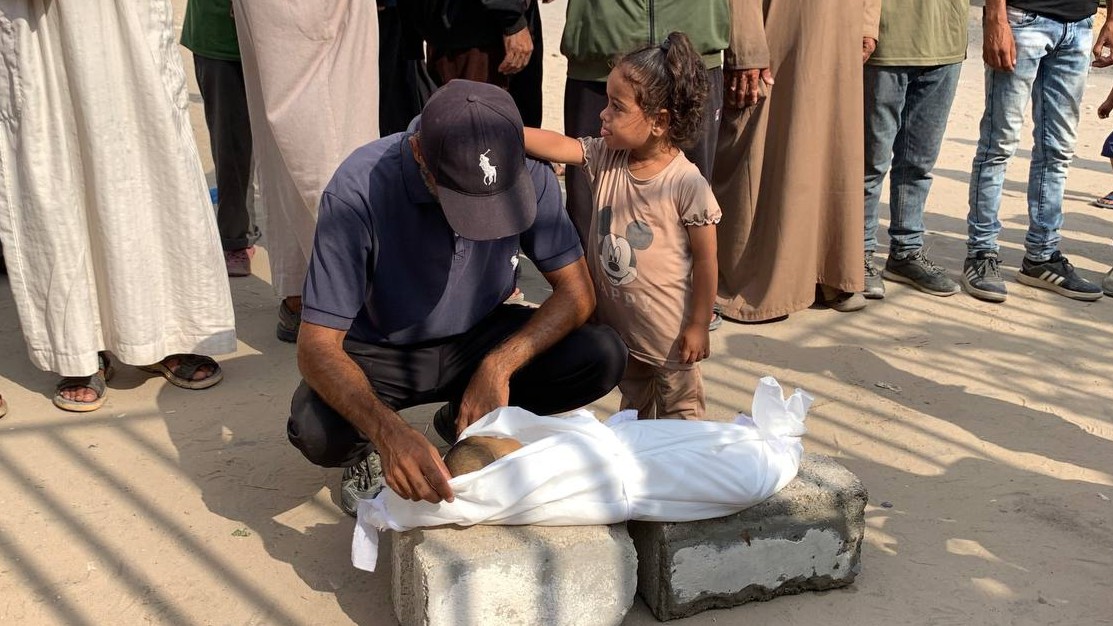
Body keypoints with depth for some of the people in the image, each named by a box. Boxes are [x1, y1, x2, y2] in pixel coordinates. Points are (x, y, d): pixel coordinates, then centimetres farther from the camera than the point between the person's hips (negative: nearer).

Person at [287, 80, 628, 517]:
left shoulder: (527, 175, -21)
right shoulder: (359, 190, -30)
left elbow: (576, 292, -13)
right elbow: (316, 345, -30)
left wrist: (499, 365, -30)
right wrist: (389, 433, -47)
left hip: (479, 340, 3)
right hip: (382, 352, -3)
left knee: (602, 358, -21)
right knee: (315, 432, -34)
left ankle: (465, 423, 6)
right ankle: (365, 449, 7)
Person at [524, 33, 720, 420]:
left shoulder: (687, 183, -22)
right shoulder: (604, 157, -5)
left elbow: (705, 260, -16)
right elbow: (553, 145, -15)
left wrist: (699, 325, -12)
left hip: (669, 329, -6)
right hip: (617, 321, 6)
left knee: (680, 412, 14)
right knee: (634, 405, 27)